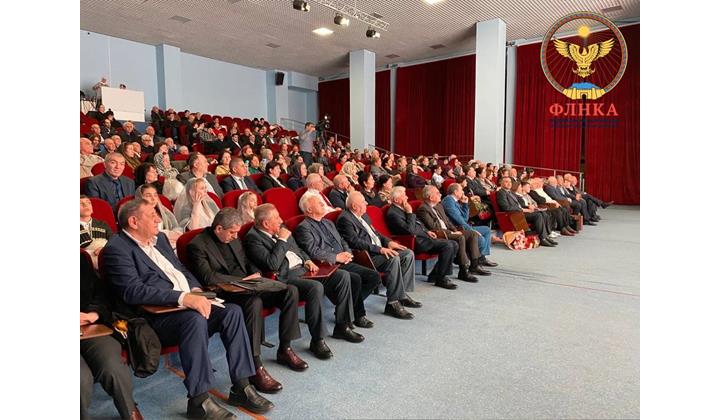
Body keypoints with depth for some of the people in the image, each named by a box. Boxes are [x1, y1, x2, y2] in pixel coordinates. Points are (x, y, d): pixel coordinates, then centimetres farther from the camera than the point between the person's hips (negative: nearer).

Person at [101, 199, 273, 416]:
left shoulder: (159, 238, 18)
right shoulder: (116, 249, -8)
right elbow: (132, 292, -20)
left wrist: (196, 290, 3)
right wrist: (183, 298, -28)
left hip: (188, 302, 8)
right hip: (157, 315, -7)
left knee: (232, 311, -13)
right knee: (195, 319, -35)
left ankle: (241, 388, -7)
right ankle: (199, 399, -20)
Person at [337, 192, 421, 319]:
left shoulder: (364, 215, 17)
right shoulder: (345, 219, -13)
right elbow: (355, 242, -23)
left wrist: (388, 242, 7)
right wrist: (379, 249, -26)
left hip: (379, 249, 10)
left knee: (408, 254, -1)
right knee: (393, 259, -31)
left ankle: (403, 294, 4)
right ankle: (393, 303, -23)